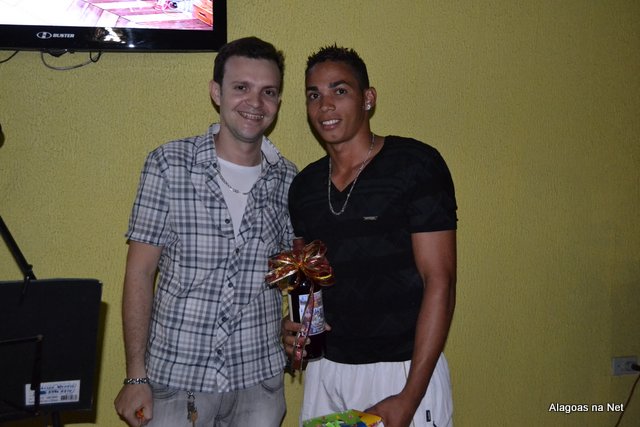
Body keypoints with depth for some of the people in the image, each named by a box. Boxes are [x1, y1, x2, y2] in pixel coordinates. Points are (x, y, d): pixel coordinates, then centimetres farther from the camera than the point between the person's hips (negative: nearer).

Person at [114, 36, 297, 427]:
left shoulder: (289, 179, 0)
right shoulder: (168, 164, -7)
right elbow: (140, 273, -5)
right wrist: (136, 377, -7)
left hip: (259, 380, 2)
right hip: (174, 377, -2)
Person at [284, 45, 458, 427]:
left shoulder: (416, 165, -10)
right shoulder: (304, 186, 6)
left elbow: (439, 281, -13)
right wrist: (295, 324, -3)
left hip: (405, 370, -5)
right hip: (324, 369, 5)